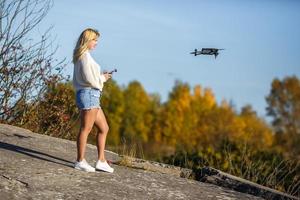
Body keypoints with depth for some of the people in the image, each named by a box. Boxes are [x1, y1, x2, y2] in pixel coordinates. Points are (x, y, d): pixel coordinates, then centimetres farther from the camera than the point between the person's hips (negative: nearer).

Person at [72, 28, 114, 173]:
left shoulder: (80, 57, 20)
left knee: (104, 128, 11)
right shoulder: (85, 55, -10)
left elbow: (77, 80, 20)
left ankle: (101, 161, 11)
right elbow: (88, 78, -19)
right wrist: (102, 78, -2)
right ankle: (80, 161, 0)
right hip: (89, 94, -10)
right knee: (86, 128, -5)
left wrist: (101, 77, 15)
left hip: (92, 96, 10)